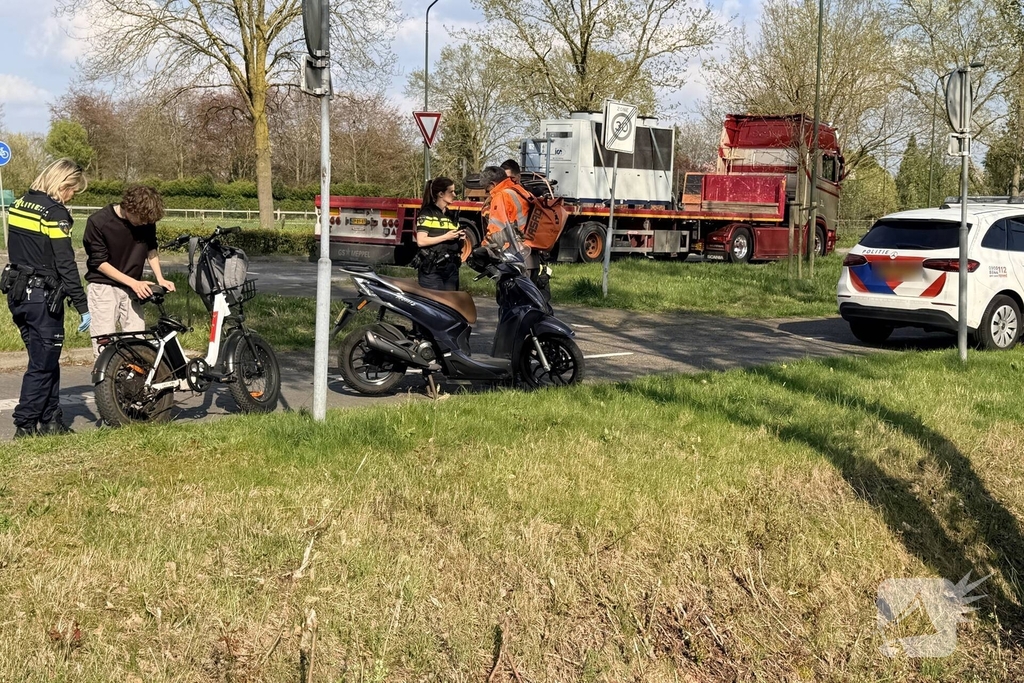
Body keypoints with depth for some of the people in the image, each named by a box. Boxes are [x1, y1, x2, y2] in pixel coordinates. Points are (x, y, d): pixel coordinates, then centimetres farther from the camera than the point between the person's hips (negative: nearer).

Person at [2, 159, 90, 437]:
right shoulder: (55, 213, -16)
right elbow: (66, 265, -19)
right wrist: (83, 307, -16)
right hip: (42, 297, -8)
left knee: (46, 360, 15)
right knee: (43, 364, 1)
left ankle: (51, 419, 20)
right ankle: (25, 425, 4)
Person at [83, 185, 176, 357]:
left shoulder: (146, 221, -7)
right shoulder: (98, 222, -18)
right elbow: (99, 262, -14)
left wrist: (160, 278, -3)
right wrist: (133, 282, -20)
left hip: (132, 288, 4)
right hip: (104, 287, -4)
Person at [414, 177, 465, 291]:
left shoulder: (450, 215, 18)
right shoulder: (427, 214, -5)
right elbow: (421, 241, -16)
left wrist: (459, 238, 5)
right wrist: (446, 237, -15)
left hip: (451, 268, 8)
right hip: (431, 269, -8)